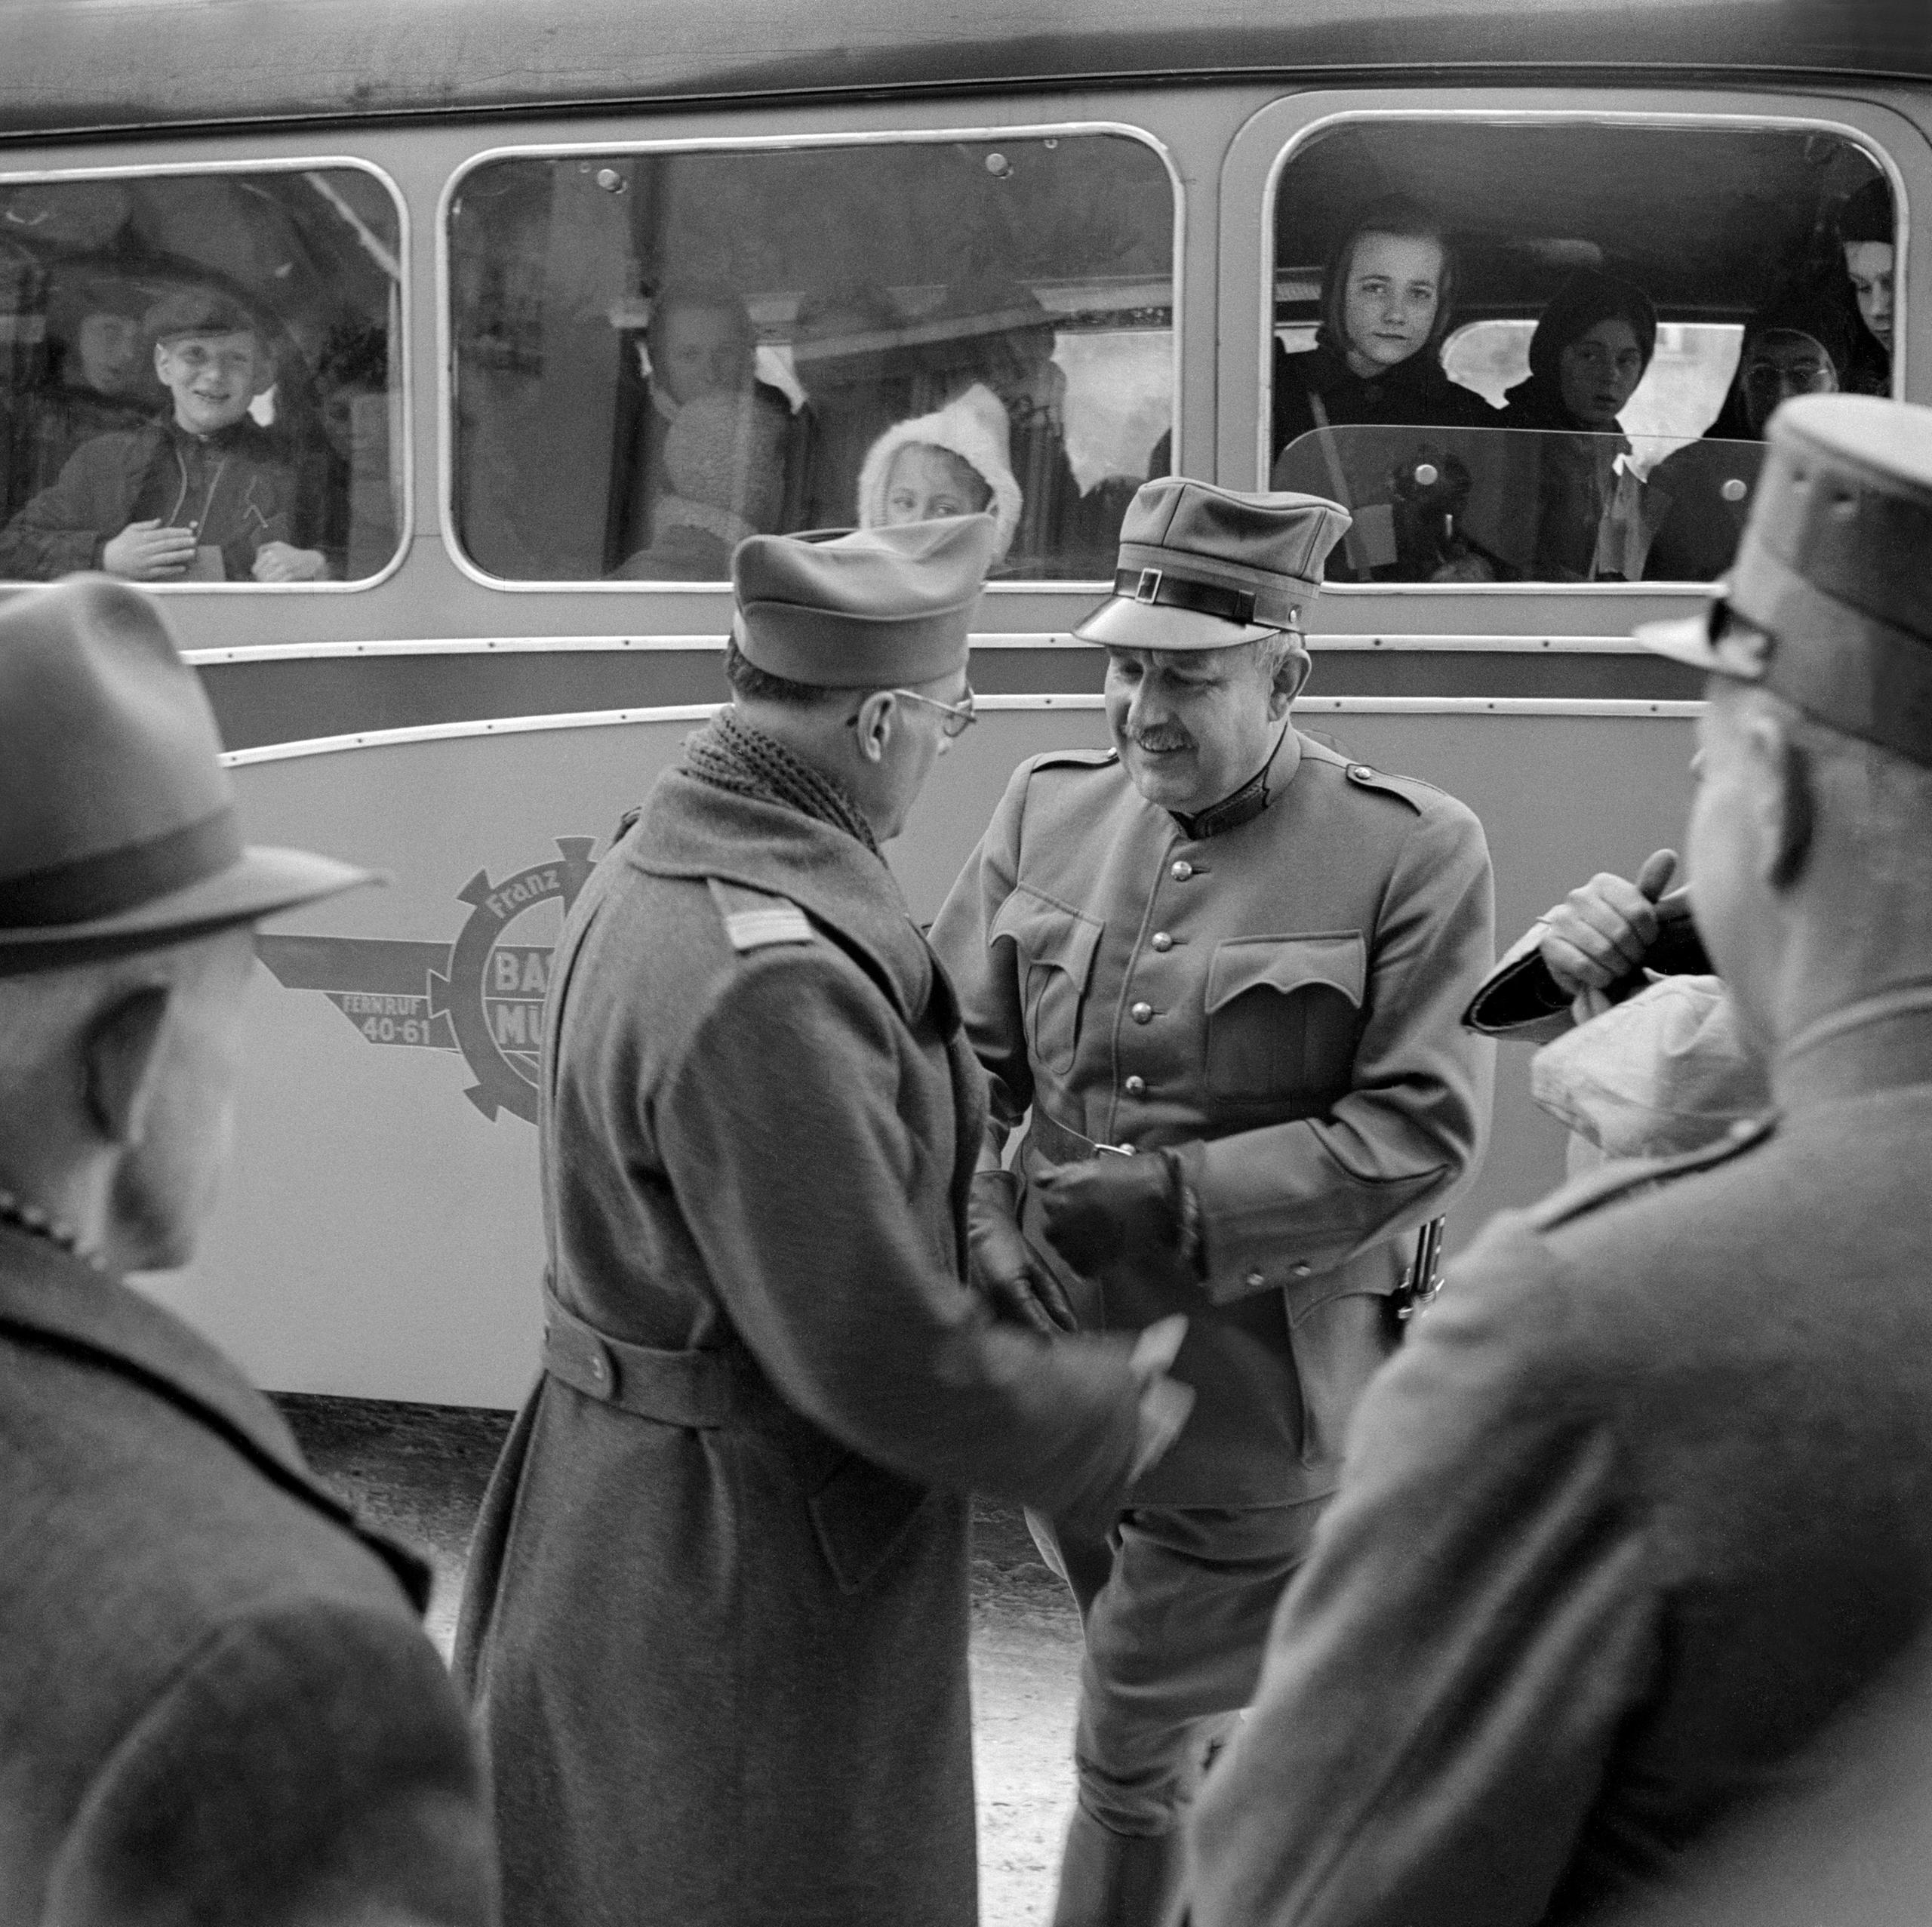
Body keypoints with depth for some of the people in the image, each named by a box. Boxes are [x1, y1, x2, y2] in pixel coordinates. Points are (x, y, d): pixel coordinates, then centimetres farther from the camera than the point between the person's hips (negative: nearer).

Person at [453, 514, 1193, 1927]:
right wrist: (1108, 1418, -12)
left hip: (629, 1494, 10)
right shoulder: (768, 978, -29)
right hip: (751, 1564, -10)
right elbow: (881, 1357, -27)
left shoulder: (662, 866, 3)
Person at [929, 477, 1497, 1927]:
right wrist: (988, 1224, -14)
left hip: (1256, 1395, -5)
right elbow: (963, 1053, 4)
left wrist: (1180, 1200, -22)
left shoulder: (1412, 851, -12)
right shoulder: (1049, 808, 2)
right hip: (1059, 1372, 5)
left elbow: (1424, 1131, -15)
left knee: (1139, 1751, 4)